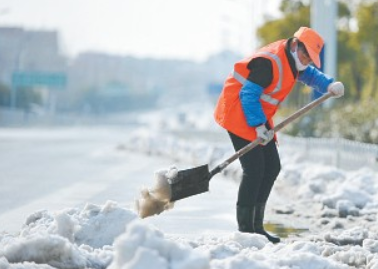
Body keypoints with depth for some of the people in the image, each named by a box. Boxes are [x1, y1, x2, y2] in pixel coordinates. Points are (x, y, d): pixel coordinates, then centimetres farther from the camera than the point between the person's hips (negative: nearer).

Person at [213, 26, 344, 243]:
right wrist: (259, 126, -24)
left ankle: (256, 225, 13)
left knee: (272, 167, 8)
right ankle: (245, 229, -13)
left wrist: (330, 85, -8)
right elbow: (248, 95, -24)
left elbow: (310, 75, 13)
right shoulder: (269, 62, -24)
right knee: (254, 169, -16)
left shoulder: (292, 61, 7)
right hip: (239, 113, -10)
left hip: (259, 116, 10)